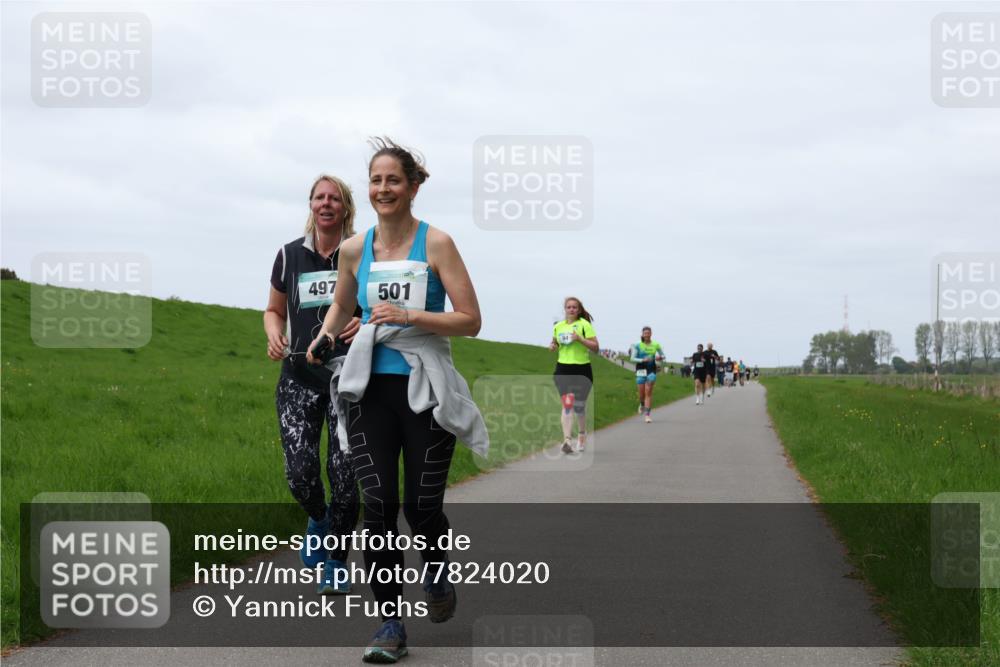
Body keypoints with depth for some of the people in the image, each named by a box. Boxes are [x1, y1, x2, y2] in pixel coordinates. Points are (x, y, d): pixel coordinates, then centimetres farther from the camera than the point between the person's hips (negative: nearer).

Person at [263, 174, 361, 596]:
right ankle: (318, 519, 25)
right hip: (299, 378, 2)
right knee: (300, 473, -10)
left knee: (345, 476, -7)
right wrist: (274, 335, -2)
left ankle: (336, 564, 12)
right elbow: (274, 311, 20)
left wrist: (366, 323, -14)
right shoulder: (290, 256, 8)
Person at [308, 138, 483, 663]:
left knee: (421, 506, -2)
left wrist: (409, 316, -18)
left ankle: (436, 573, 33)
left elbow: (471, 321, -7)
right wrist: (324, 338, 5)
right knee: (378, 504, -6)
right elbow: (341, 306, 25)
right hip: (373, 389, 3)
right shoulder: (354, 250, 6)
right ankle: (390, 623, 3)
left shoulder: (436, 243, -5)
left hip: (425, 389, -2)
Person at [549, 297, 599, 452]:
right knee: (567, 404, -10)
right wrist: (552, 346, 3)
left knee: (579, 405, 7)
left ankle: (582, 434, 33)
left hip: (582, 368, -2)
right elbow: (555, 343, 25)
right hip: (563, 369, 2)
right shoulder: (558, 326, 10)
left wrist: (580, 339, -21)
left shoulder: (584, 324, -4)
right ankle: (567, 440, -16)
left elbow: (595, 346, -8)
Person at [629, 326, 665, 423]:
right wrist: (643, 360, -20)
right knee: (641, 393, 4)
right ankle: (642, 405, 39)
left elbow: (662, 355, 14)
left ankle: (647, 414, -10)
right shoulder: (637, 345, -2)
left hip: (651, 370, 0)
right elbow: (632, 358, -4)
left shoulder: (655, 345, 2)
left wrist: (660, 358, -9)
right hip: (641, 370, 0)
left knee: (648, 392, -9)